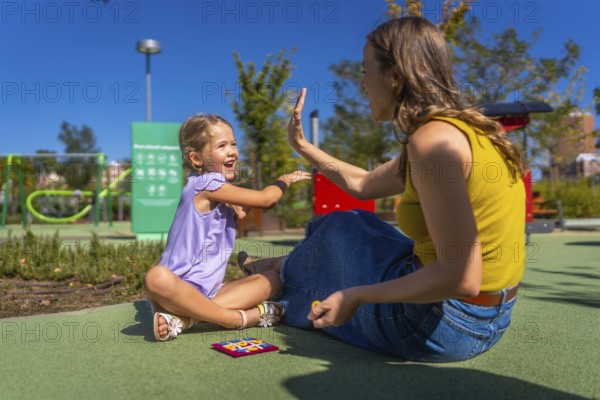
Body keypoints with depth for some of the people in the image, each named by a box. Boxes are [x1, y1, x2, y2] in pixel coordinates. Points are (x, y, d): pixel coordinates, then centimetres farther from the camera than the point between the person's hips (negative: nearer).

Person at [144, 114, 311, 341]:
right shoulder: (205, 184, -14)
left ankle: (183, 319, -19)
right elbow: (266, 199, -11)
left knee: (272, 280, -4)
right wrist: (286, 179, 6)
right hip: (181, 288, -8)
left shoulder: (220, 191, 11)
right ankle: (241, 318, -26)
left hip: (210, 291, 9)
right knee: (157, 278, -40)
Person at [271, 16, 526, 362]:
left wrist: (357, 296, -19)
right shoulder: (463, 129, 8)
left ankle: (281, 275, 43)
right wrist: (303, 146, 23)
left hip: (441, 324, -8)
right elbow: (362, 185, 18)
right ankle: (280, 269, 46)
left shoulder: (433, 139, -22)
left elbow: (461, 278, -28)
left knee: (341, 230, 12)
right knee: (358, 224, 23)